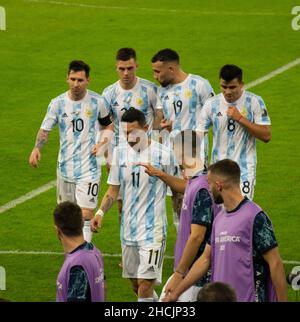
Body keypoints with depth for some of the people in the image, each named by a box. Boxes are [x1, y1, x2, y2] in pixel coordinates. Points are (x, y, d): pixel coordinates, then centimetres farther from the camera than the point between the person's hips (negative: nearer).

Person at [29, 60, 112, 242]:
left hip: (89, 167, -3)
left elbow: (107, 125, 13)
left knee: (86, 214, -13)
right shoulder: (58, 103, 0)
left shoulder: (97, 101, -3)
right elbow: (45, 130, 3)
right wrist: (37, 148, -16)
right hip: (65, 166, 3)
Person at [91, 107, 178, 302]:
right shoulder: (120, 152, 5)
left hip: (153, 229, -5)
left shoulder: (163, 154, -9)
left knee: (145, 284, -12)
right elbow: (113, 191, 8)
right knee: (136, 284, 15)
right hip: (128, 228, 5)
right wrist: (101, 212, -5)